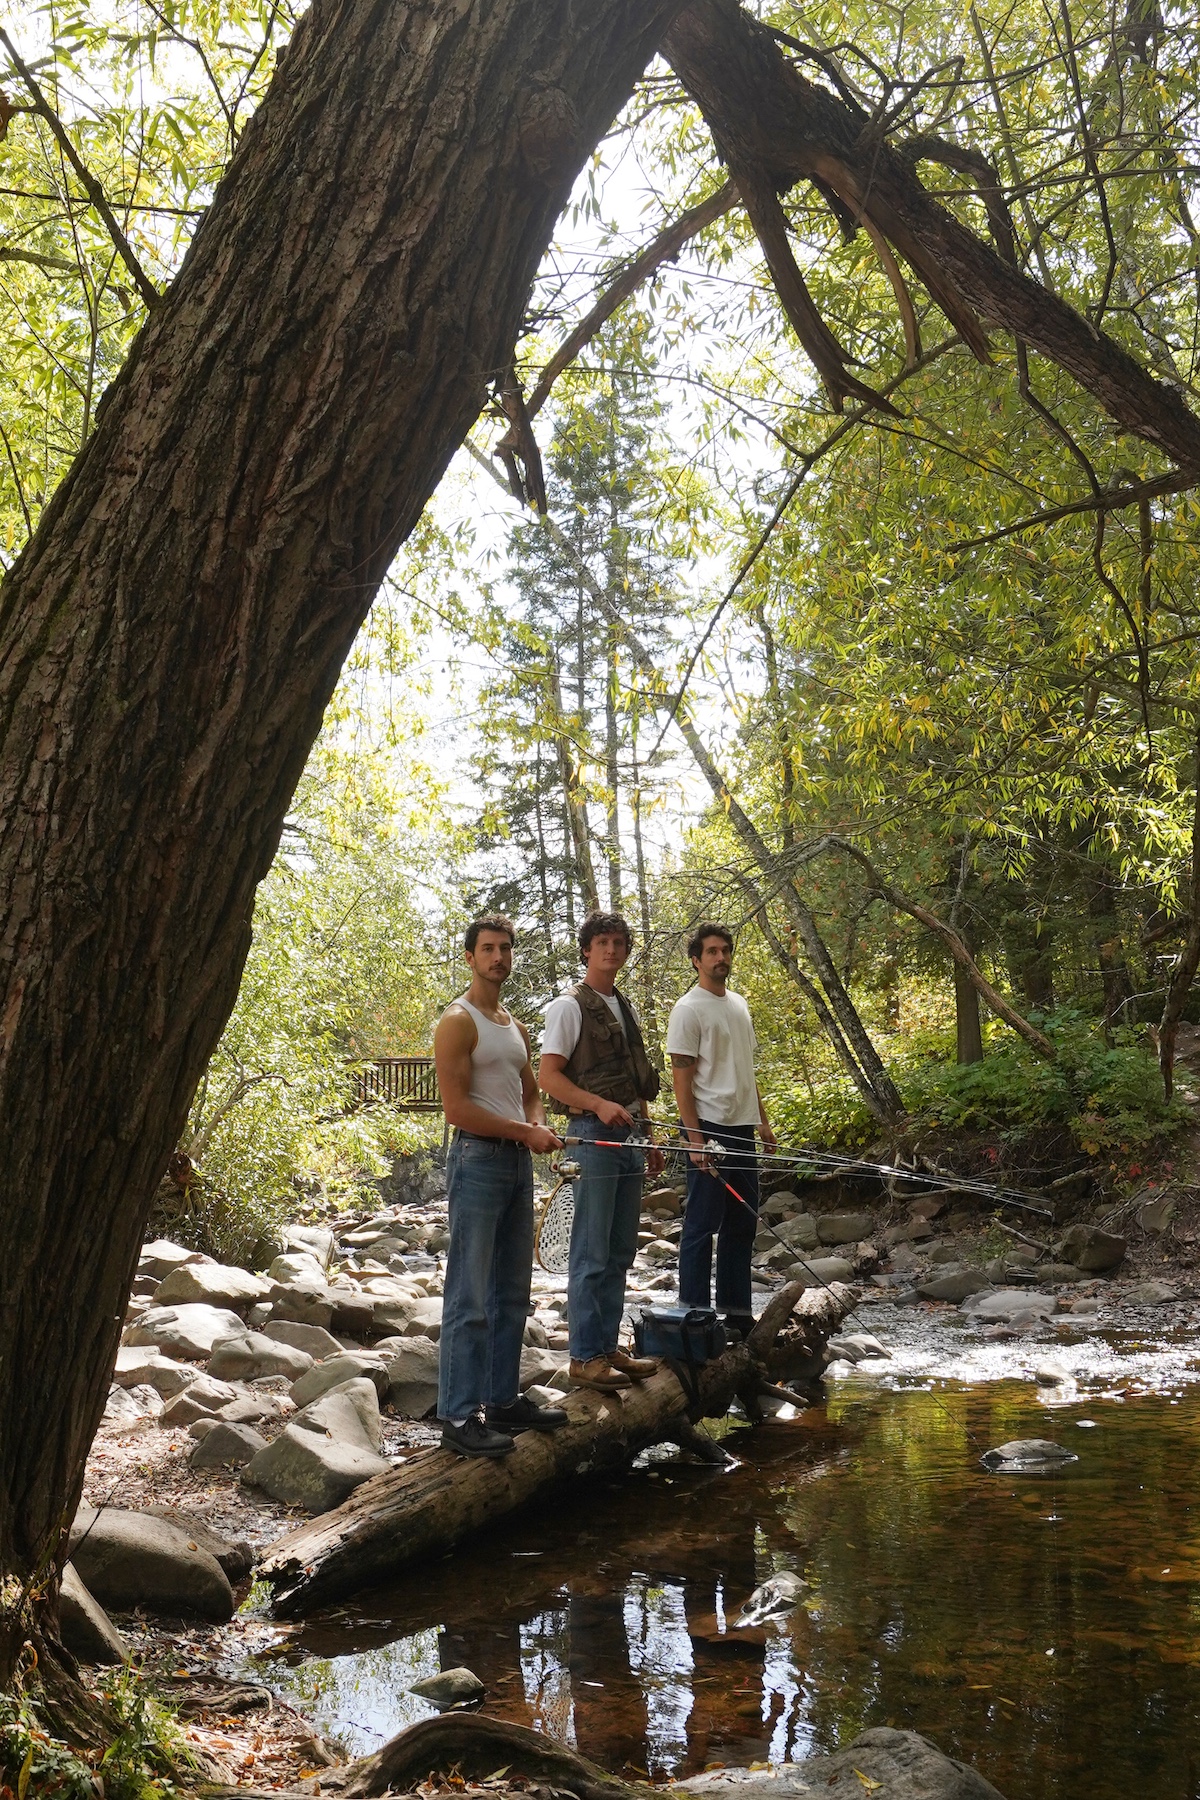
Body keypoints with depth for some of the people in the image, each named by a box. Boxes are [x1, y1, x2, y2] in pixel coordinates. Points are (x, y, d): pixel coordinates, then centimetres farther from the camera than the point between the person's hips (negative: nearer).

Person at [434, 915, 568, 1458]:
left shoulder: (515, 1026, 17)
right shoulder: (458, 1021, -8)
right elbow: (456, 1108, -16)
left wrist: (537, 1127, 2)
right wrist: (525, 1131, -13)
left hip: (518, 1160, 9)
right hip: (478, 1159, -9)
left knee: (511, 1292, 13)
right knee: (470, 1296, -7)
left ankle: (503, 1399, 21)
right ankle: (459, 1415, -3)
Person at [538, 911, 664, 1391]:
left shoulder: (625, 1008, 18)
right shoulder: (570, 1006, -6)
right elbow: (548, 1076, -12)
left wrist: (648, 1136, 20)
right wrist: (599, 1105, -23)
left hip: (628, 1135, 8)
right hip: (593, 1135, -8)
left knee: (620, 1252, 11)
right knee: (592, 1254, -6)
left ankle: (608, 1347, 19)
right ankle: (585, 1356, 0)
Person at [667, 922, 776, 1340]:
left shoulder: (738, 1004, 15)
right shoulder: (689, 1010, -9)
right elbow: (681, 1078, -13)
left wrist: (763, 1120, 17)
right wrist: (695, 1139, -19)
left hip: (742, 1128, 8)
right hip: (710, 1128, -8)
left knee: (743, 1222, 13)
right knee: (703, 1223, -4)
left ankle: (736, 1310, 22)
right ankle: (694, 1314, 3)